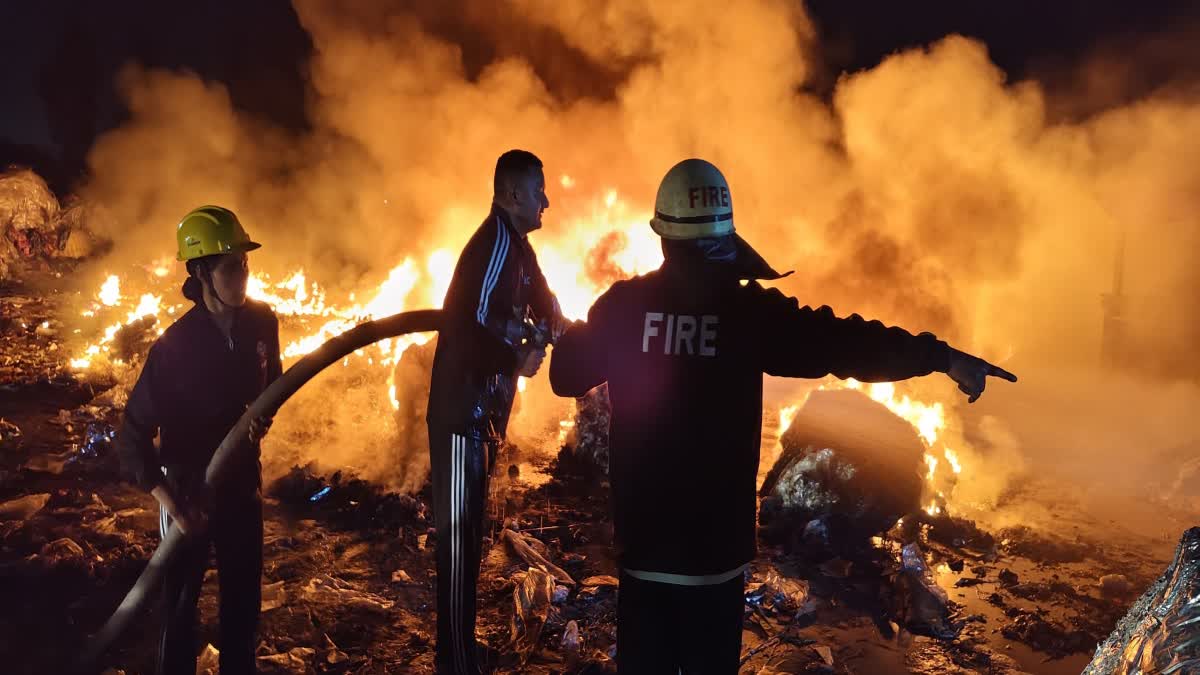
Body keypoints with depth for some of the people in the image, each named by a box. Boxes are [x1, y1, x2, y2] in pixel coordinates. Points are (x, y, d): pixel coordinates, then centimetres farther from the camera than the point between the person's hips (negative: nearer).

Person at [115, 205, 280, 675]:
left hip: (242, 481, 4)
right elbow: (134, 435, -17)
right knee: (181, 600, 9)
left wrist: (264, 415, -10)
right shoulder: (174, 345, -20)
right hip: (188, 486, -4)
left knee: (244, 595, 16)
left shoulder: (261, 322, -8)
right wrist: (171, 504, -24)